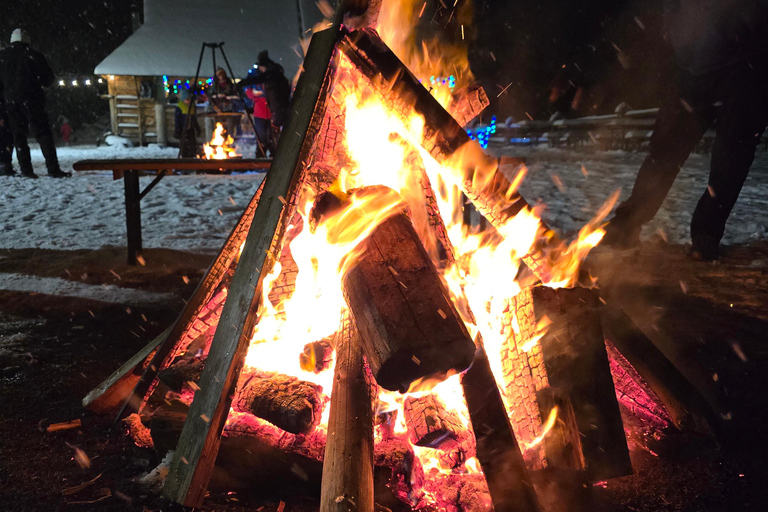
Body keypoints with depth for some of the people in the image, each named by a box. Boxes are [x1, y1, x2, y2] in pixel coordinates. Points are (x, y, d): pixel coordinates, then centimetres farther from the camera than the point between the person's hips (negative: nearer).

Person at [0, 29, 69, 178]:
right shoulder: (34, 55, -2)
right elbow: (48, 78, -1)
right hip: (31, 100, -3)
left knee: (18, 135, 8)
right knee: (43, 133, -5)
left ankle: (26, 169, 2)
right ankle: (53, 168, -15)